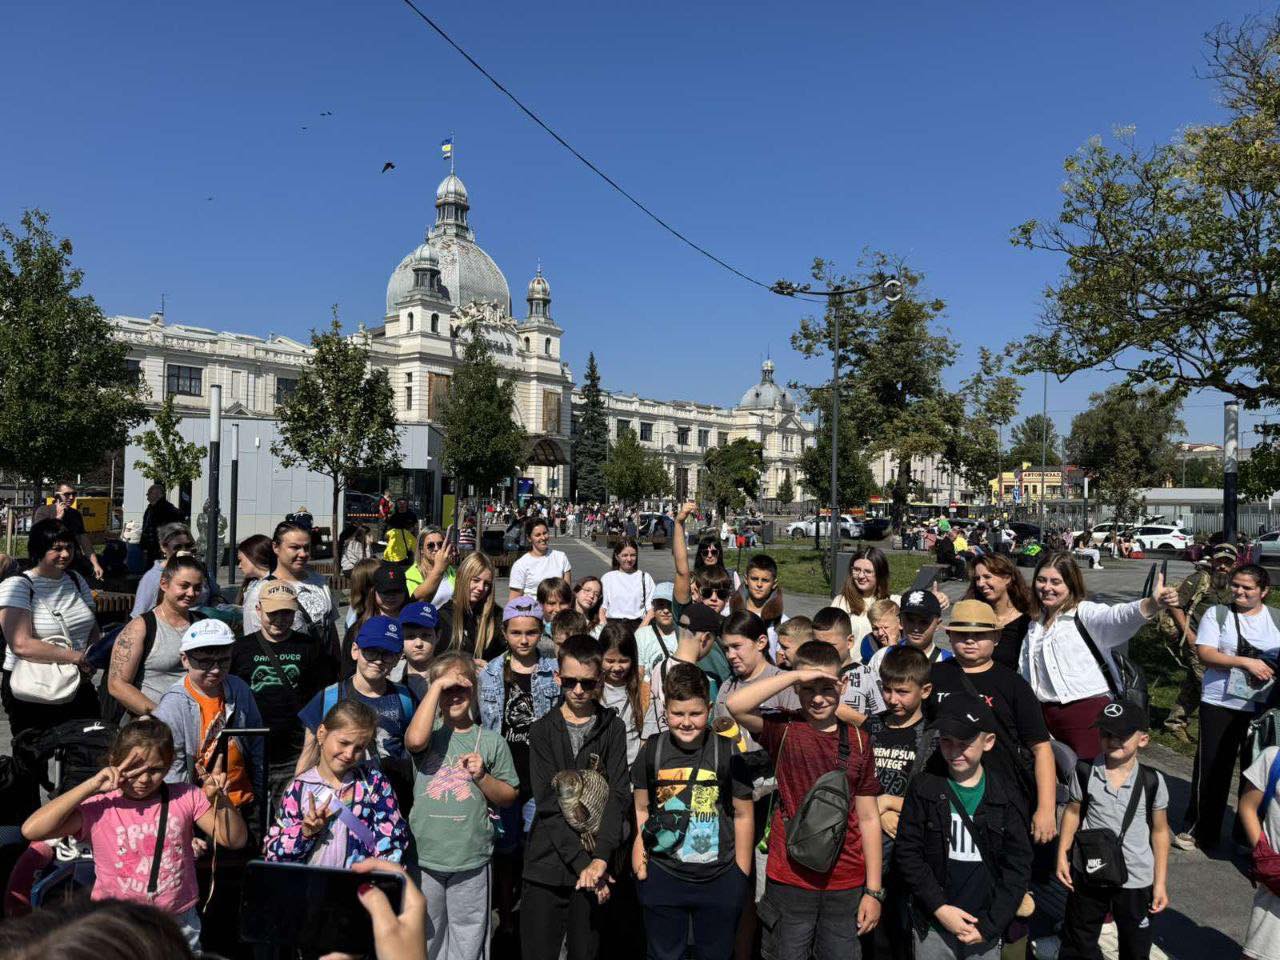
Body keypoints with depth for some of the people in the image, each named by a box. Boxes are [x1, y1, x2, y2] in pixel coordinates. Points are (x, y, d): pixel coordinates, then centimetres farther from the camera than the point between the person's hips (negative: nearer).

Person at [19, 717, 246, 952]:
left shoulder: (186, 797, -2)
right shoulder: (98, 808, -5)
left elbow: (236, 840, -2)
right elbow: (31, 830, -18)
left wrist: (219, 799, -19)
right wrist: (91, 786, -19)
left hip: (179, 921, 0)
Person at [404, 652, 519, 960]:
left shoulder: (491, 741, 0)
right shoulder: (430, 732, -2)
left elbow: (508, 797, 5)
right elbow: (415, 739, -27)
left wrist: (482, 776, -14)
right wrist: (437, 685, -21)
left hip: (471, 859, 0)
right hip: (423, 855, 0)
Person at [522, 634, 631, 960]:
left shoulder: (613, 729, 3)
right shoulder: (542, 731, 2)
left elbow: (617, 796, -6)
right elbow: (549, 802, -6)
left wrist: (600, 859, -18)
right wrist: (581, 861, -15)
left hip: (595, 864, 0)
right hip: (546, 864, 0)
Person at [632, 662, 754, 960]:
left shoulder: (726, 753, -10)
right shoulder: (652, 751, -5)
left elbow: (743, 815, -2)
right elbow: (641, 810, 6)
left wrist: (741, 876, -1)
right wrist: (638, 862, 0)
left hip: (720, 880, -1)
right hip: (662, 877, 1)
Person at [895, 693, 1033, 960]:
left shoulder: (1005, 797, -1)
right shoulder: (924, 788, -4)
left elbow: (1018, 865, -1)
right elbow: (907, 851, -5)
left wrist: (990, 925, -6)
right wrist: (939, 907, -12)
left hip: (986, 929, 1)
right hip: (933, 927, -1)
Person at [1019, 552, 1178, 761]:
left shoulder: (1084, 613, -7)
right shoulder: (1035, 623, 12)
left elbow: (1117, 616, -29)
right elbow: (1025, 674, 22)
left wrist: (1152, 604, -48)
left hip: (1088, 714, -6)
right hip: (1046, 716, 6)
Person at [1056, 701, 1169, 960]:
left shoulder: (1152, 781, -12)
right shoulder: (1085, 773, -11)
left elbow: (1160, 831, -2)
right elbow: (1073, 813, 3)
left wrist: (1160, 883, 0)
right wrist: (1062, 855, -2)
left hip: (1136, 882, 0)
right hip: (1088, 875, 0)